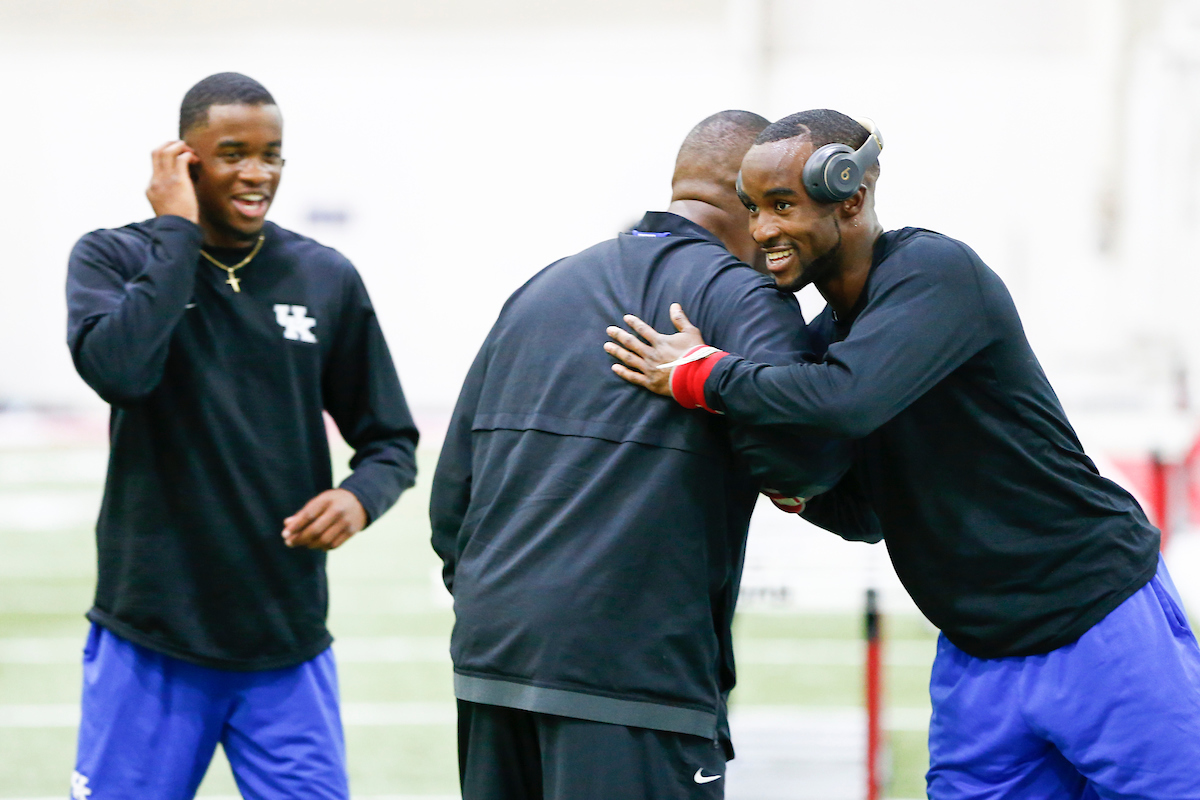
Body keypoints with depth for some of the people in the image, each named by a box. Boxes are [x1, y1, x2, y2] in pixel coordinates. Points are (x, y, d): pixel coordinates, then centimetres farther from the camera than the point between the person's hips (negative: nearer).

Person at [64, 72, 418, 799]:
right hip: (151, 640, -2)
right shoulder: (115, 259, -1)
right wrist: (177, 230, -13)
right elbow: (117, 368, -22)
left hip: (288, 646, 2)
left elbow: (392, 440, 11)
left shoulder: (327, 280, 5)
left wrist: (361, 496, -11)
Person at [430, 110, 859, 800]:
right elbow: (799, 450, -19)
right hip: (634, 666, -7)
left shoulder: (540, 290, 20)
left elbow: (453, 490, 19)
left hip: (488, 661, 7)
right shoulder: (736, 292, -2)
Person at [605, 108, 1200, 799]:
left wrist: (695, 376, -20)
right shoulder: (826, 333, 9)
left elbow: (848, 400, -34)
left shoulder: (935, 271, -17)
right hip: (979, 656, 8)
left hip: (1101, 625, -8)